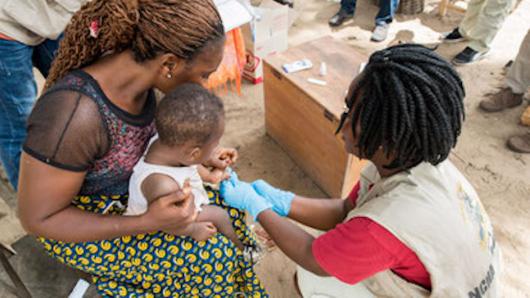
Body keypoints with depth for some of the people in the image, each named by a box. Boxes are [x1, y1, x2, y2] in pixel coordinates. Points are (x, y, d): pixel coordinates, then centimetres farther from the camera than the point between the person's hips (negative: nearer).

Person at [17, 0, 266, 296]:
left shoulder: (134, 68, -15)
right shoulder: (75, 114, -38)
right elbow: (37, 218, -25)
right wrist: (149, 223, -33)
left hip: (129, 189, 7)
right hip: (77, 222, -6)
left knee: (225, 207, 4)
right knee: (209, 255, -12)